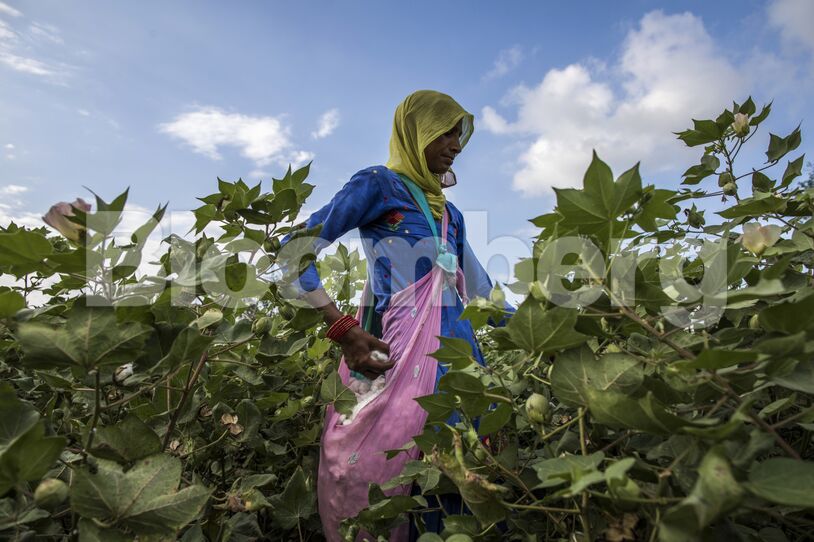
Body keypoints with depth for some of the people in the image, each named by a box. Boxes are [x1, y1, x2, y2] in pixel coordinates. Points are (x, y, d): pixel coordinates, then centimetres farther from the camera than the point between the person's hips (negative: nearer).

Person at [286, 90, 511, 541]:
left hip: (457, 347, 7)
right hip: (397, 352, -7)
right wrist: (343, 330, -13)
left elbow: (480, 290, 27)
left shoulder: (448, 211, 20)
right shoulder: (379, 184, 0)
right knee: (380, 471, -3)